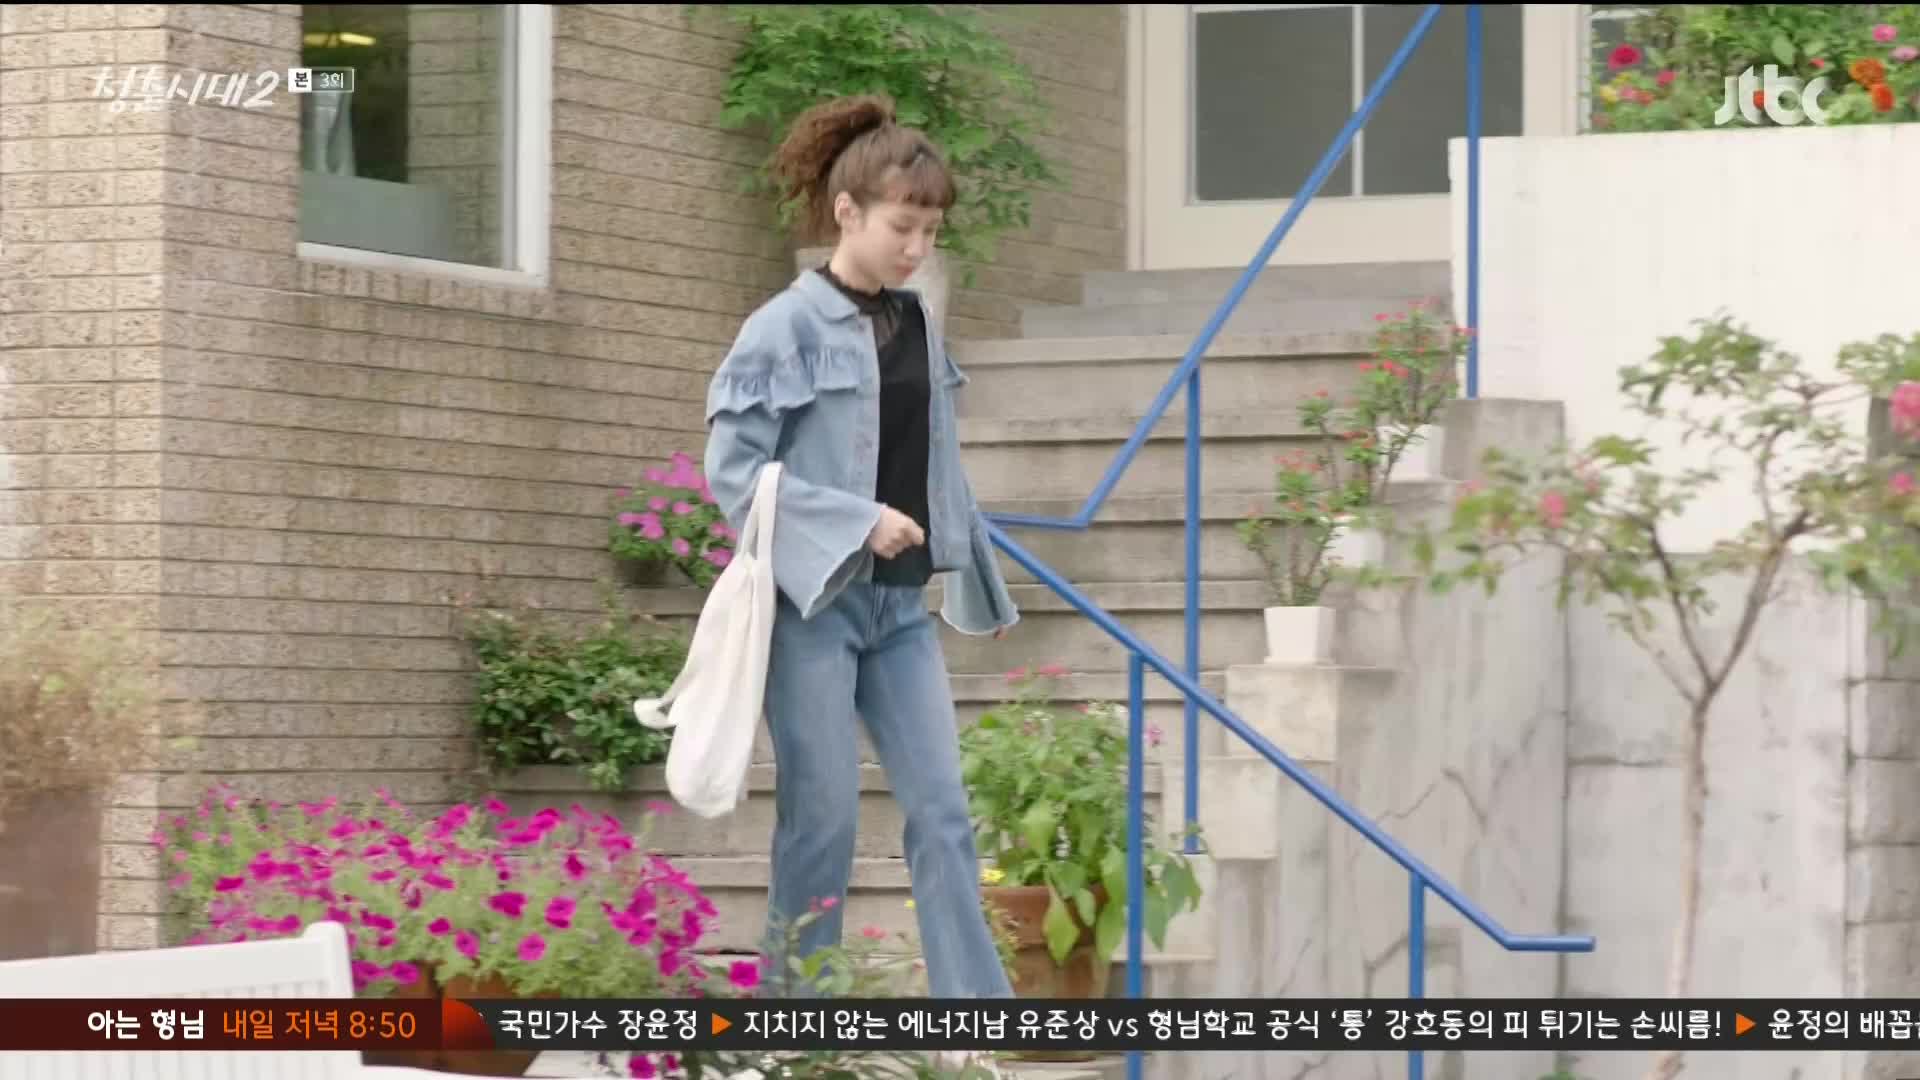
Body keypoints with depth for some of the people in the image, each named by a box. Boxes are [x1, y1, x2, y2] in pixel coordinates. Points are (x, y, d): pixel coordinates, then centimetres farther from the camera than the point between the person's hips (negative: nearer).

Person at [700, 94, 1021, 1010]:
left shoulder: (918, 326, 10)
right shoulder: (786, 328, -9)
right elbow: (732, 468, -13)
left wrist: (979, 581, 18)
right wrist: (855, 521, -18)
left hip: (899, 602, 6)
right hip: (812, 602, -6)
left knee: (942, 809, 1)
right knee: (822, 819, -2)